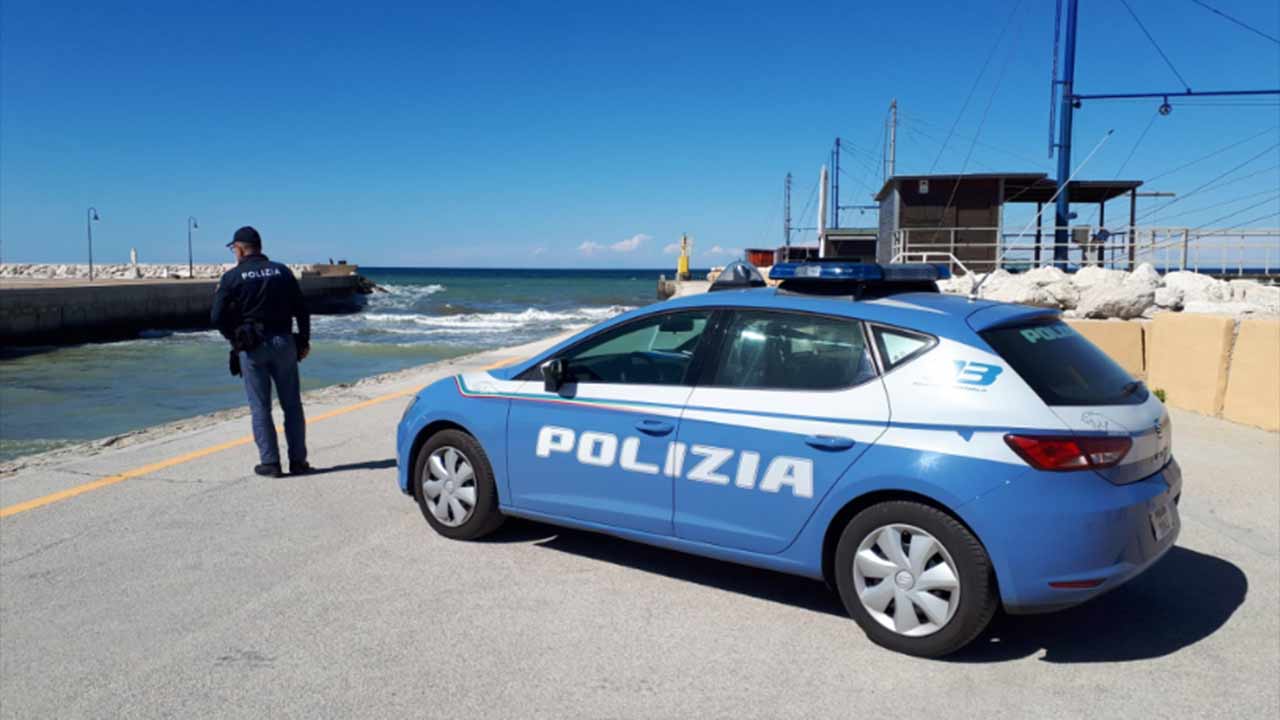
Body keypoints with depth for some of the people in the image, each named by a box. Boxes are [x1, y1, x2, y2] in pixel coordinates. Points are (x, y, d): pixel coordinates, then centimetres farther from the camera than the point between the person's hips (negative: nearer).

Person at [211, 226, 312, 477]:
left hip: (251, 347, -2)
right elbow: (302, 309, 4)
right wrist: (304, 341, 13)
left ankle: (269, 462, 6)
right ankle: (298, 461, 11)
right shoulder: (282, 271, 5)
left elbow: (217, 317, -7)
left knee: (260, 408, 5)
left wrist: (235, 338, 10)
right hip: (283, 343, 3)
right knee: (292, 405, 9)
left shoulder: (232, 277, -4)